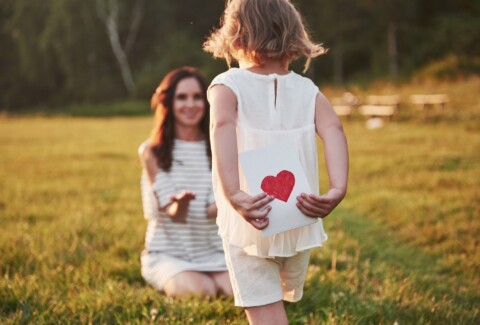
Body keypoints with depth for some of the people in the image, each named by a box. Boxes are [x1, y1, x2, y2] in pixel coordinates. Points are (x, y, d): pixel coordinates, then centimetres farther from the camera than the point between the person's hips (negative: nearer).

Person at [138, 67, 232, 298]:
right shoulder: (152, 152, -3)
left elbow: (213, 211, -6)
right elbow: (173, 213, -12)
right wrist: (180, 205, -38)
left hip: (213, 253, 2)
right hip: (167, 253, -2)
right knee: (200, 291, -29)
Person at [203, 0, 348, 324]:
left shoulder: (227, 86, -6)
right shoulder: (307, 90, 3)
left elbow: (222, 127, -26)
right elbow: (333, 128, -15)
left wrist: (233, 195, -36)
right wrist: (338, 190, -26)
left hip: (248, 224, -3)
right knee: (284, 298, 25)